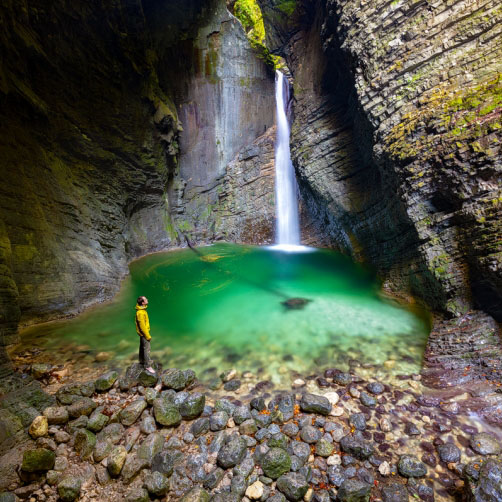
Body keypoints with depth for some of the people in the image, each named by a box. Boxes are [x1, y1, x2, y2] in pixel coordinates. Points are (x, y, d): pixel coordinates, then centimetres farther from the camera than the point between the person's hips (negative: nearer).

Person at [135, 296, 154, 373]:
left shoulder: (142, 309, -2)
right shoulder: (140, 313, -32)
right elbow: (142, 326, -27)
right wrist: (148, 336, -19)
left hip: (143, 332, 10)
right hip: (144, 333, -10)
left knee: (142, 346, 24)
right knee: (146, 349, 0)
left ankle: (142, 360, 42)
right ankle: (147, 366, 11)